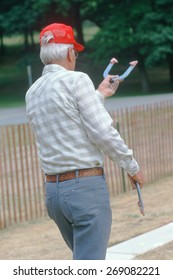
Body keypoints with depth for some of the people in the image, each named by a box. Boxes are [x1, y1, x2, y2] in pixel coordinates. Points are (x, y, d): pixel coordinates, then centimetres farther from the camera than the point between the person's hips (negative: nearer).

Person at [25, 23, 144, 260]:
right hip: (86, 186, -8)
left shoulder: (32, 93, 12)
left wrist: (99, 95, 33)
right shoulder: (76, 80, -10)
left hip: (53, 190, 8)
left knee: (86, 259, 24)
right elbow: (103, 132, -15)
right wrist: (133, 167, -2)